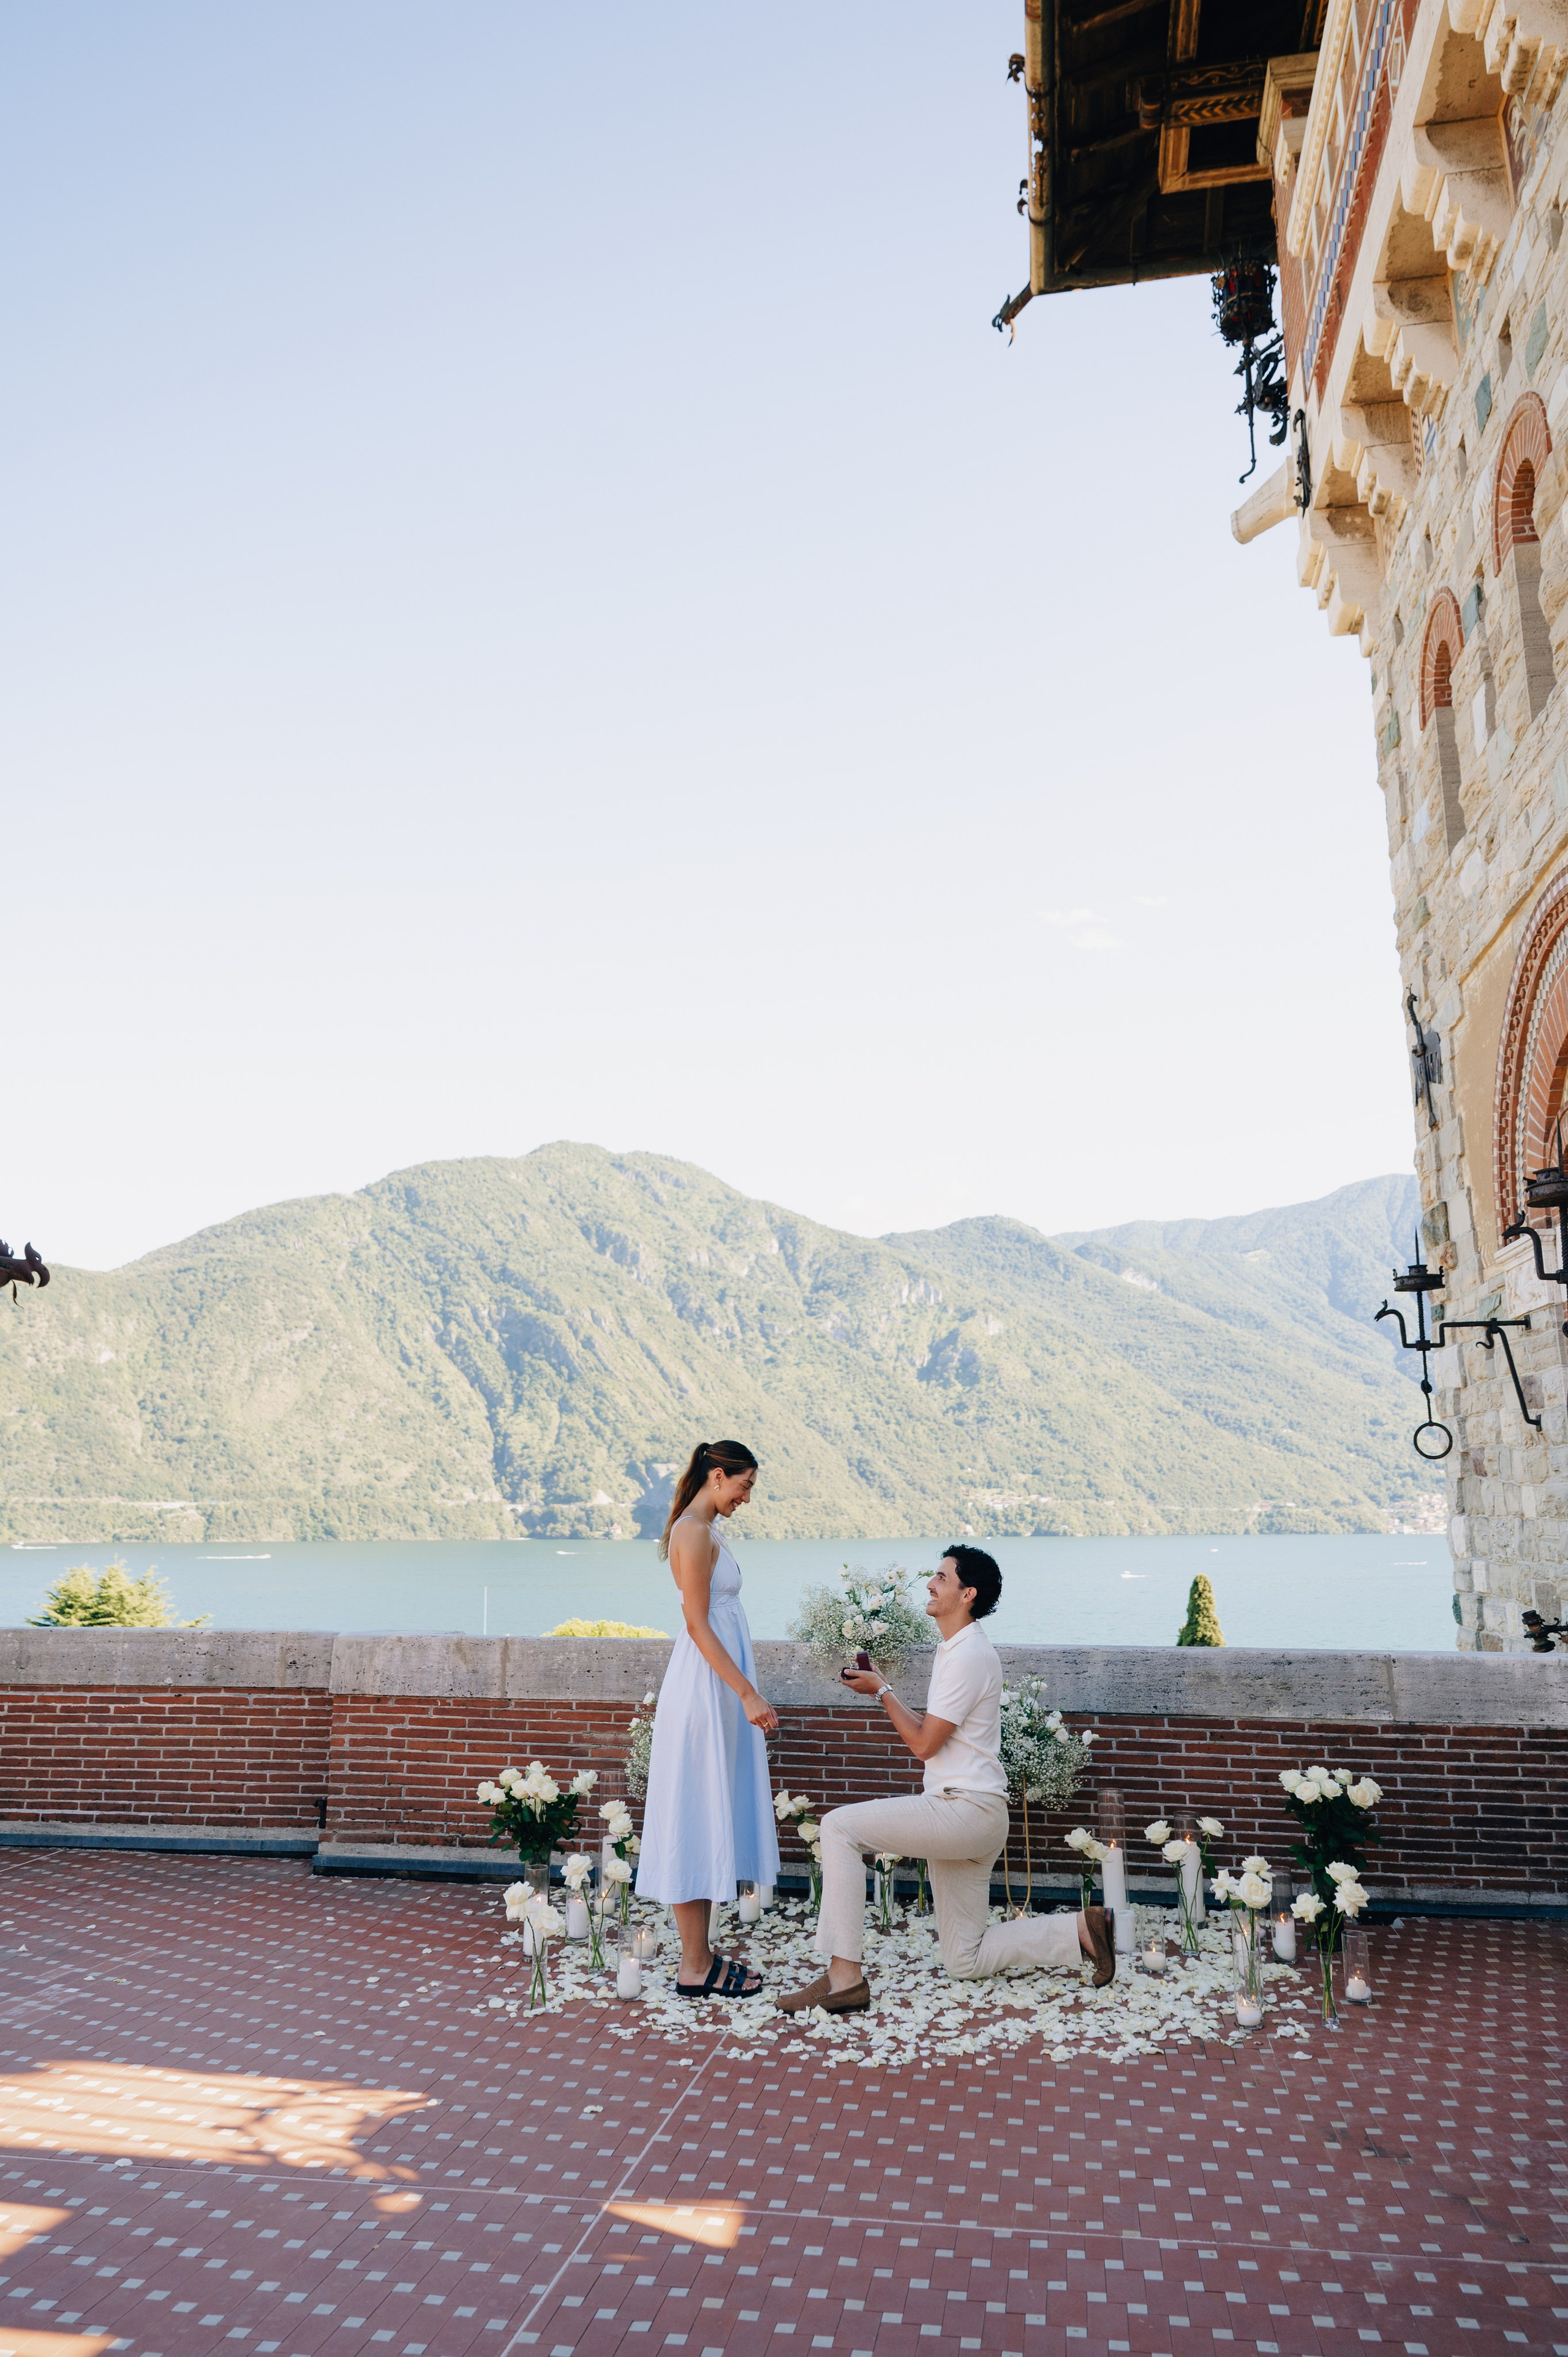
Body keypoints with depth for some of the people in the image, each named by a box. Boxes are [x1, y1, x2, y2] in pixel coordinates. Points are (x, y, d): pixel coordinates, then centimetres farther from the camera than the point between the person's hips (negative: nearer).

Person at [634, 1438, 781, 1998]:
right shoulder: (694, 1532, -16)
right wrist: (748, 1694, -22)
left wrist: (745, 1693, 22)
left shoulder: (704, 1530, 14)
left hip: (715, 1688, 10)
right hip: (705, 1688, -10)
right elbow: (698, 1624, -20)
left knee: (709, 1819, 13)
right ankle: (695, 1969, 3)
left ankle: (700, 1953, 20)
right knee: (697, 1818, -4)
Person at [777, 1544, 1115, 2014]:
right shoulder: (957, 1649, 16)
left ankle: (844, 1976, -17)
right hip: (965, 1817, 11)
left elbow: (924, 1744, -16)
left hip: (965, 1809, -11)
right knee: (966, 1962, 13)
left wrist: (882, 1692, -5)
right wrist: (883, 1690, 14)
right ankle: (1080, 1929, 13)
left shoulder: (969, 1655, -16)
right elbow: (933, 1730, 21)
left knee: (839, 1826, -18)